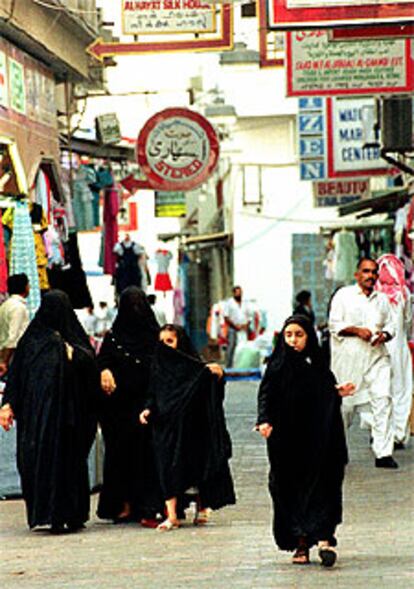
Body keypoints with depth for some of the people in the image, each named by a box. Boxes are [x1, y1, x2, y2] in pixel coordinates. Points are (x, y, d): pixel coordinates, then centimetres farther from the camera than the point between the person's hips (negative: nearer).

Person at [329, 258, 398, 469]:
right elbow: (334, 325, -2)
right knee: (344, 402, 3)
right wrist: (357, 330, -16)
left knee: (383, 399, -12)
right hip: (349, 358, -3)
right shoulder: (343, 295, 3)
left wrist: (384, 335, -5)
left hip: (377, 357, 3)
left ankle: (383, 453, -13)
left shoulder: (382, 299, 15)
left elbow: (390, 325, 17)